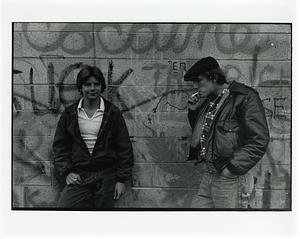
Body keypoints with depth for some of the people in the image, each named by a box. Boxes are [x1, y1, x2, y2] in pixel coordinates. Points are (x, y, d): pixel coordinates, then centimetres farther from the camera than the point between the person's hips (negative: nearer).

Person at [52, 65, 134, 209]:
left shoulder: (113, 113, 1)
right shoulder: (69, 114, 5)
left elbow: (124, 148, 2)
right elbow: (59, 146, 10)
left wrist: (122, 180, -3)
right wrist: (66, 172, -3)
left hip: (106, 177, -1)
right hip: (77, 176, 1)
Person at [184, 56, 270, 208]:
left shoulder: (245, 98, -12)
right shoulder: (208, 99, 11)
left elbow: (259, 141, -16)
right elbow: (198, 132, 23)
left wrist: (232, 168, -16)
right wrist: (193, 111, 6)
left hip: (226, 178, -7)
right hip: (208, 173, 7)